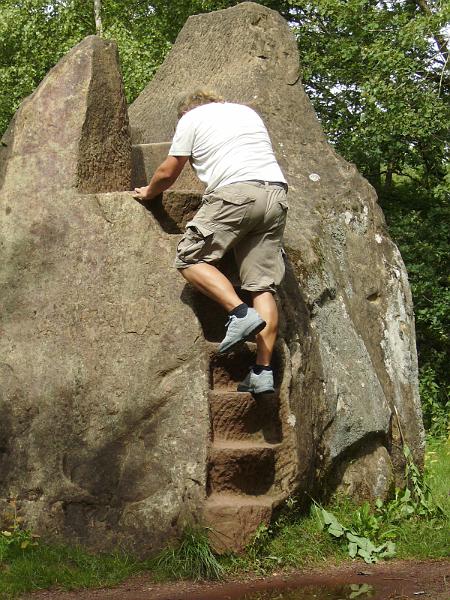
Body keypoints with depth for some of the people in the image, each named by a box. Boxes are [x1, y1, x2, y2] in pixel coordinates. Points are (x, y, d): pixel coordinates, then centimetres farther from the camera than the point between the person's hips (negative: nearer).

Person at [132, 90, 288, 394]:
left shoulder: (192, 117, 15)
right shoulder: (248, 111, 31)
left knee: (191, 257, 2)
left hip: (235, 190, -6)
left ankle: (240, 313, -18)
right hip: (277, 193, 6)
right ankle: (264, 372, -6)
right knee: (263, 284, 2)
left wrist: (148, 192, 36)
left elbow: (168, 172, 16)